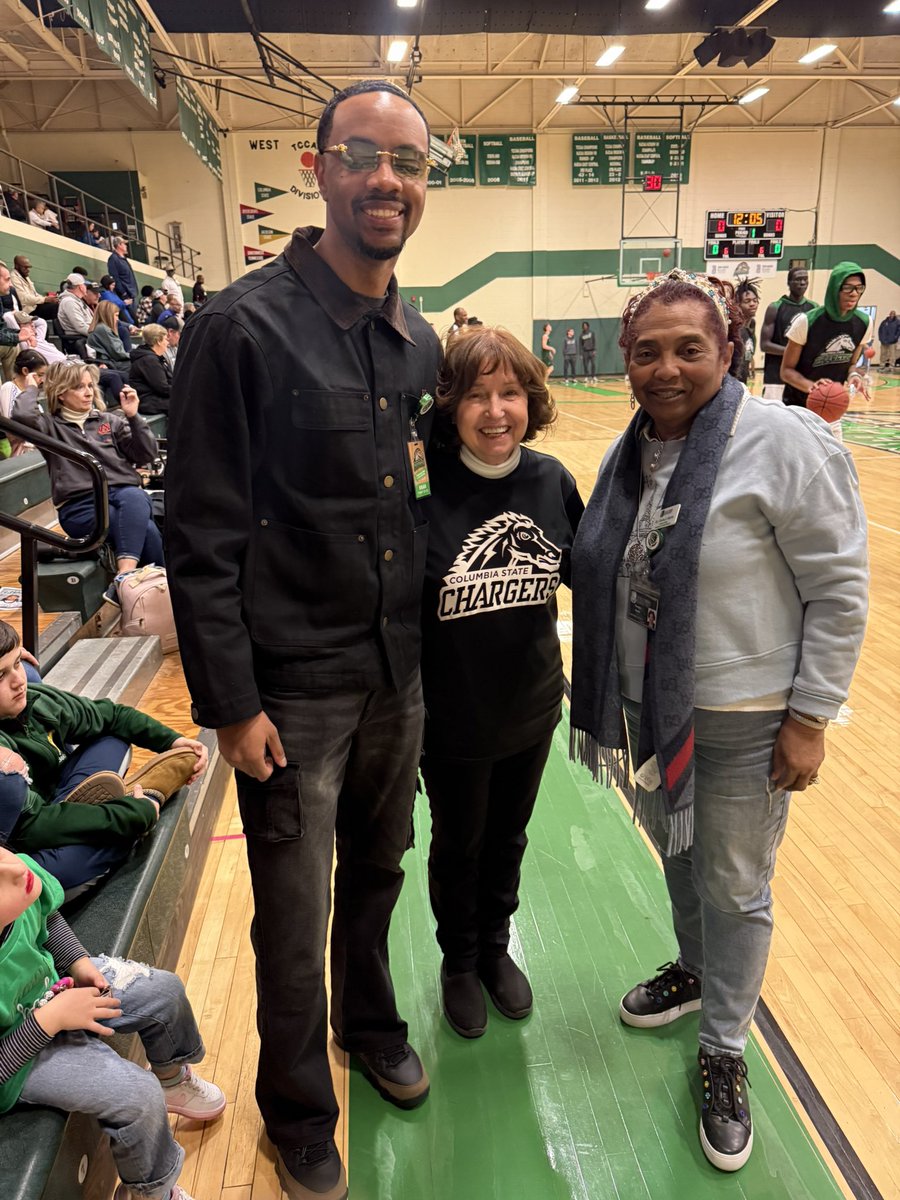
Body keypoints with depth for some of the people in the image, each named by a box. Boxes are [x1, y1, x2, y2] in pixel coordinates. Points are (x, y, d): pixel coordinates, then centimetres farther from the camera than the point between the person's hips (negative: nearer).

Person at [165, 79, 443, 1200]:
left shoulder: (419, 340, 7)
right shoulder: (243, 327, -13)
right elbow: (202, 536, -14)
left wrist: (423, 646, 12)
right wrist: (230, 702, -14)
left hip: (397, 670, 6)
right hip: (294, 684, -5)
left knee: (377, 872, 22)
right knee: (295, 918, 10)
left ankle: (370, 1022, 50)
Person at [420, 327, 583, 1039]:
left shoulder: (552, 481, -8)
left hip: (533, 707, 3)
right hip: (453, 717, -3)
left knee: (509, 836, 23)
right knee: (458, 844, 19)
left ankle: (496, 946, 51)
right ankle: (459, 960, 47)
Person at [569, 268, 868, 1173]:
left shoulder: (784, 443, -18)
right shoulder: (628, 454, 2)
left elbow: (839, 589, -15)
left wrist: (809, 717, -15)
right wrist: (605, 691, 12)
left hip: (743, 720, -5)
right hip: (646, 707, 6)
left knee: (733, 889, 12)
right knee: (677, 859, 25)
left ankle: (723, 1054, 35)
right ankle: (696, 970, 54)